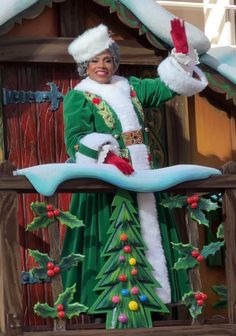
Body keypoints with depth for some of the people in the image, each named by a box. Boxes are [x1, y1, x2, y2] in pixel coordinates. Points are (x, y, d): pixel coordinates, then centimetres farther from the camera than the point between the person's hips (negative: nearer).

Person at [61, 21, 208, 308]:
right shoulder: (78, 98, 0)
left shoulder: (131, 88, 16)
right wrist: (108, 156, -28)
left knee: (149, 234, 5)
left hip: (141, 177, 6)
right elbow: (77, 139, -12)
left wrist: (182, 53, -1)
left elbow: (167, 86, 13)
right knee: (110, 239, -9)